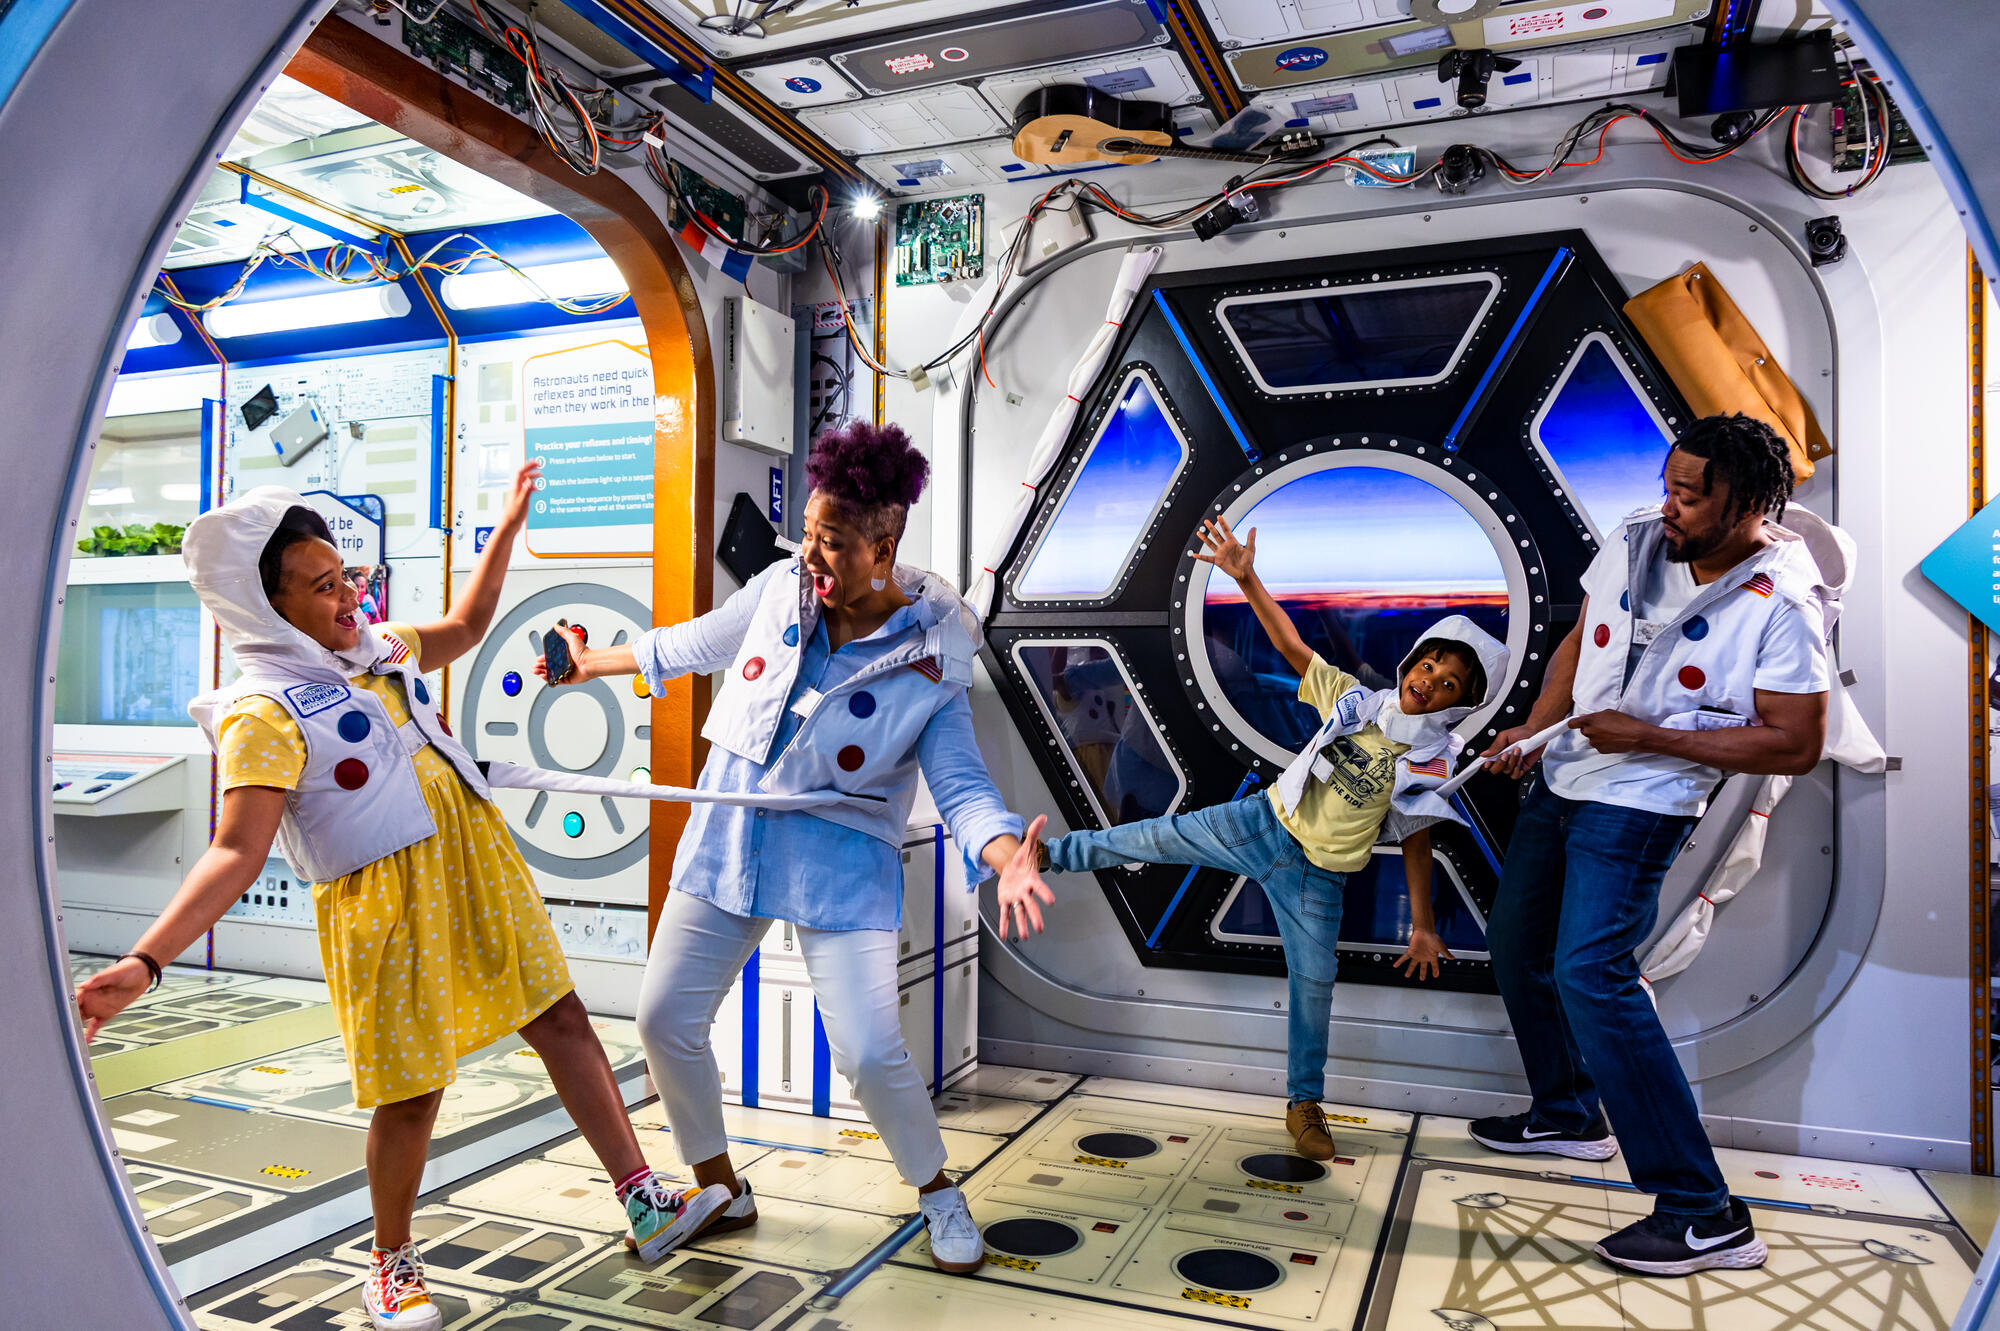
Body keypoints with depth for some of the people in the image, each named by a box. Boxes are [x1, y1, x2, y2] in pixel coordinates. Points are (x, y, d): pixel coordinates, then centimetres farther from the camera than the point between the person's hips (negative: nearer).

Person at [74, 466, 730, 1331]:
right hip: (391, 907, -7)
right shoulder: (264, 715, -15)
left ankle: (647, 1209, 18)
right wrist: (144, 961, -36)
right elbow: (236, 854, -23)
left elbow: (466, 625, 27)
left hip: (479, 869, 7)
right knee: (412, 1092, 3)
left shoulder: (380, 648, 8)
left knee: (562, 1021, 8)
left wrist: (509, 525, 26)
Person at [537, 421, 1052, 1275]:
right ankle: (722, 1192, 31)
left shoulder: (932, 659, -15)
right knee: (664, 1020, 7)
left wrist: (1008, 857, -40)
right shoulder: (781, 588, -4)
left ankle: (937, 1192, 20)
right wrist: (595, 662, 26)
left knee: (869, 1052, -12)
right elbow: (698, 644, 14)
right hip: (727, 843, 5)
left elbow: (962, 786, -19)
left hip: (839, 866, -5)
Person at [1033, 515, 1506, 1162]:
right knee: (1157, 838, -4)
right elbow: (1291, 646, -10)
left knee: (1315, 984, 3)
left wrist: (1422, 925, 1)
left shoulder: (1434, 764, -7)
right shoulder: (1354, 699, -7)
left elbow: (1415, 844, 1)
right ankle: (1045, 853, 14)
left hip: (1317, 878, -1)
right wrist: (1245, 576, -21)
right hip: (1263, 824, 1)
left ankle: (1304, 1104, 23)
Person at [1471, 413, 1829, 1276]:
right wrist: (1534, 728, 1)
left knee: (1589, 971, -20)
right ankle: (1570, 1114, 40)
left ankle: (1704, 1216, -11)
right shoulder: (1634, 540, 0)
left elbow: (1795, 746, -17)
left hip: (1642, 803, -8)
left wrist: (1649, 737, -20)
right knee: (1517, 944, 17)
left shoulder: (1781, 609, -17)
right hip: (1563, 776, 8)